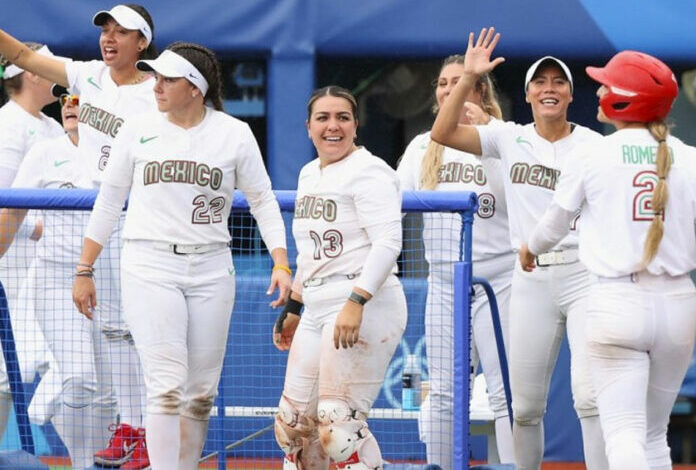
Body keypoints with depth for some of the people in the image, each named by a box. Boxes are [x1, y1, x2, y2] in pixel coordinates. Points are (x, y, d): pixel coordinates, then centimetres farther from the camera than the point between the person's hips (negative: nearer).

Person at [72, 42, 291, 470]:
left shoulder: (235, 134, 2)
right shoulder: (138, 130, 4)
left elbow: (264, 202, 7)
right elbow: (109, 201, 11)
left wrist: (281, 265, -4)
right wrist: (84, 270, 11)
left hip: (212, 270, 2)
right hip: (150, 268, -2)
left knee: (201, 393, 4)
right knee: (168, 386, -14)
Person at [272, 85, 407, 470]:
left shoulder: (368, 172, -10)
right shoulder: (309, 175, 18)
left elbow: (388, 242, -20)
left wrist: (356, 302, -29)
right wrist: (293, 307, 29)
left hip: (365, 310, -9)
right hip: (318, 310, 9)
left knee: (338, 421, -15)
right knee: (293, 421, 10)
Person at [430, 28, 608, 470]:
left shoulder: (594, 145, 2)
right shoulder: (510, 138, 8)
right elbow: (443, 133, -1)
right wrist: (469, 78, -9)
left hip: (585, 277, -3)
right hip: (531, 281, 3)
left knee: (590, 396, -15)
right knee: (526, 405, 7)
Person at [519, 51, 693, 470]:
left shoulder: (595, 157, -2)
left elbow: (554, 224, 14)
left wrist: (532, 249, 36)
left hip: (616, 302, -3)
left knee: (624, 432, -8)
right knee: (655, 435, 14)